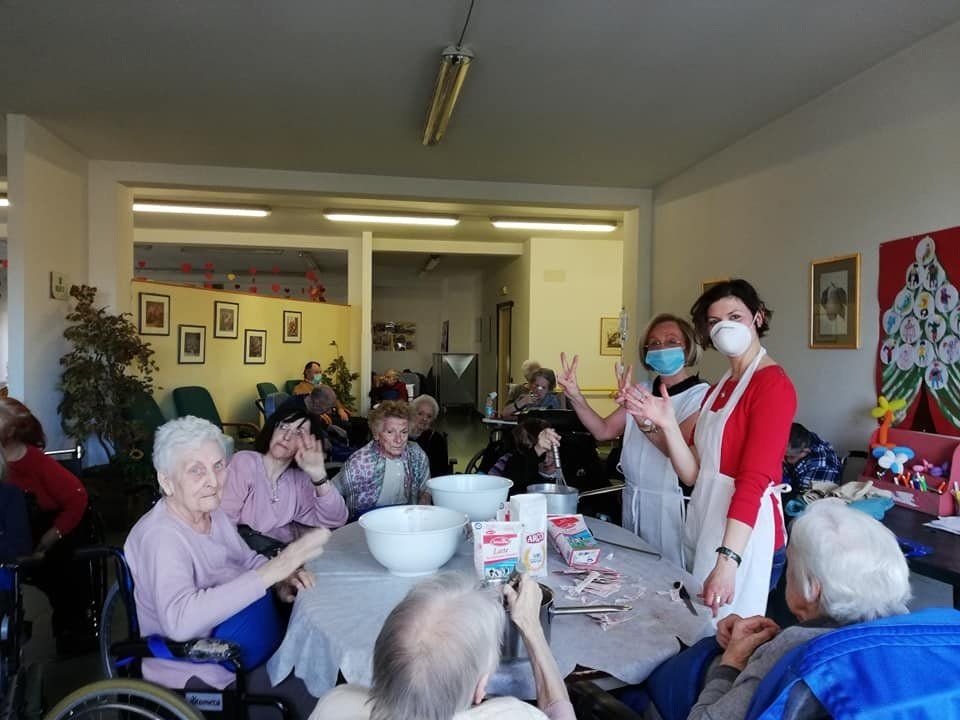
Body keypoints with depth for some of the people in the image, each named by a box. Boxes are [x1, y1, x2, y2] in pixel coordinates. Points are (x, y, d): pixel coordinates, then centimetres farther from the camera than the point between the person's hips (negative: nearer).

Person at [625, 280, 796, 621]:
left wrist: (727, 560, -29)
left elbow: (754, 481, -22)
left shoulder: (773, 384, -12)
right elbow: (693, 474, 5)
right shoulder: (718, 388, 13)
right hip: (703, 526, 8)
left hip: (745, 534, -8)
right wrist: (667, 424, -10)